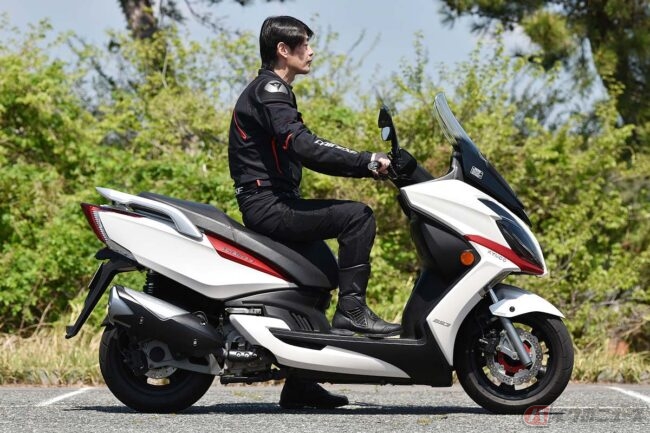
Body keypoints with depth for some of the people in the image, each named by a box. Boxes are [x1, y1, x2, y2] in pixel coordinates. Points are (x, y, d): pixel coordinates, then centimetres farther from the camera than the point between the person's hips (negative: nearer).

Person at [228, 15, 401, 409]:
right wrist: (368, 161, -23)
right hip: (268, 205, -11)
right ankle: (351, 309, -19)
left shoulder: (271, 90, 23)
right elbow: (305, 147, -26)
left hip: (271, 204, 11)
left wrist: (368, 165, 10)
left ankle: (299, 384, 24)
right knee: (357, 216, -22)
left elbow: (305, 153, 19)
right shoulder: (270, 90, -10)